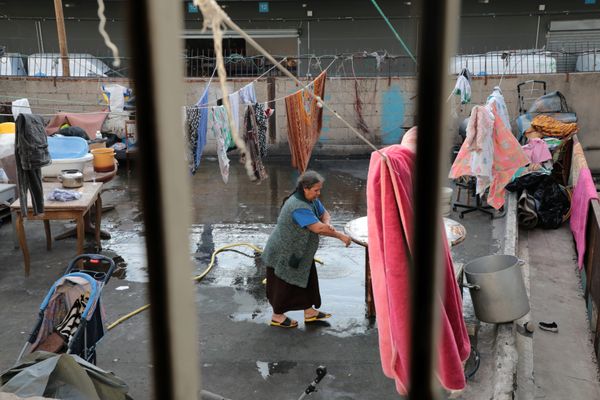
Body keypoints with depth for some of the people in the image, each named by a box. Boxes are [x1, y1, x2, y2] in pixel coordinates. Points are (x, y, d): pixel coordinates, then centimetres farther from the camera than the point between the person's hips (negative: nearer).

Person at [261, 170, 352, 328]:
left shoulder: (312, 200, -3)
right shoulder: (298, 207, -33)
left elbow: (324, 214, 7)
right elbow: (318, 228, -37)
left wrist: (327, 223, -18)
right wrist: (340, 236, -28)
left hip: (300, 252, 9)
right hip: (284, 253, -9)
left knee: (307, 279, 13)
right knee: (284, 284, 6)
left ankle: (309, 312, 27)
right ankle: (277, 316, 23)